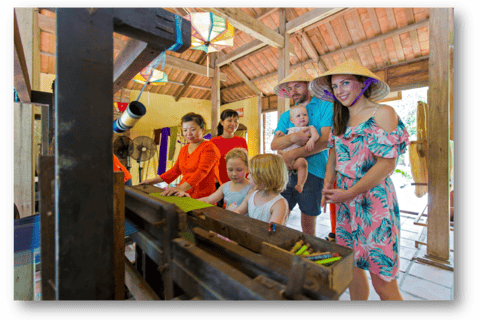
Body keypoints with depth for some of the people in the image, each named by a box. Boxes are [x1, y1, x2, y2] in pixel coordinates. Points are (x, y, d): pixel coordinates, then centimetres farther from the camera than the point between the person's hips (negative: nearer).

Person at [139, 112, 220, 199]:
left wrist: (181, 188, -36)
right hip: (183, 196, 8)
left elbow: (202, 172, -23)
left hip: (202, 199, -7)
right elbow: (175, 170, 22)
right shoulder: (183, 149, 17)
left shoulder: (208, 148, -9)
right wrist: (152, 181, 15)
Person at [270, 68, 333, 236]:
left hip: (312, 171, -3)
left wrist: (294, 154, -17)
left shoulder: (325, 106, 4)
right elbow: (274, 144, 2)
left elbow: (326, 141, -10)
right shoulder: (286, 115, 17)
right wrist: (293, 138, -18)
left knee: (308, 226, 5)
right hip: (286, 172, 4)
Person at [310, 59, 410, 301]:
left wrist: (349, 193, -16)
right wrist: (328, 185, -2)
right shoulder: (341, 120, 13)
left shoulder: (382, 113, -6)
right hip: (346, 203, 6)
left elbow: (387, 163, -13)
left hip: (374, 201, -6)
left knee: (382, 282, 2)